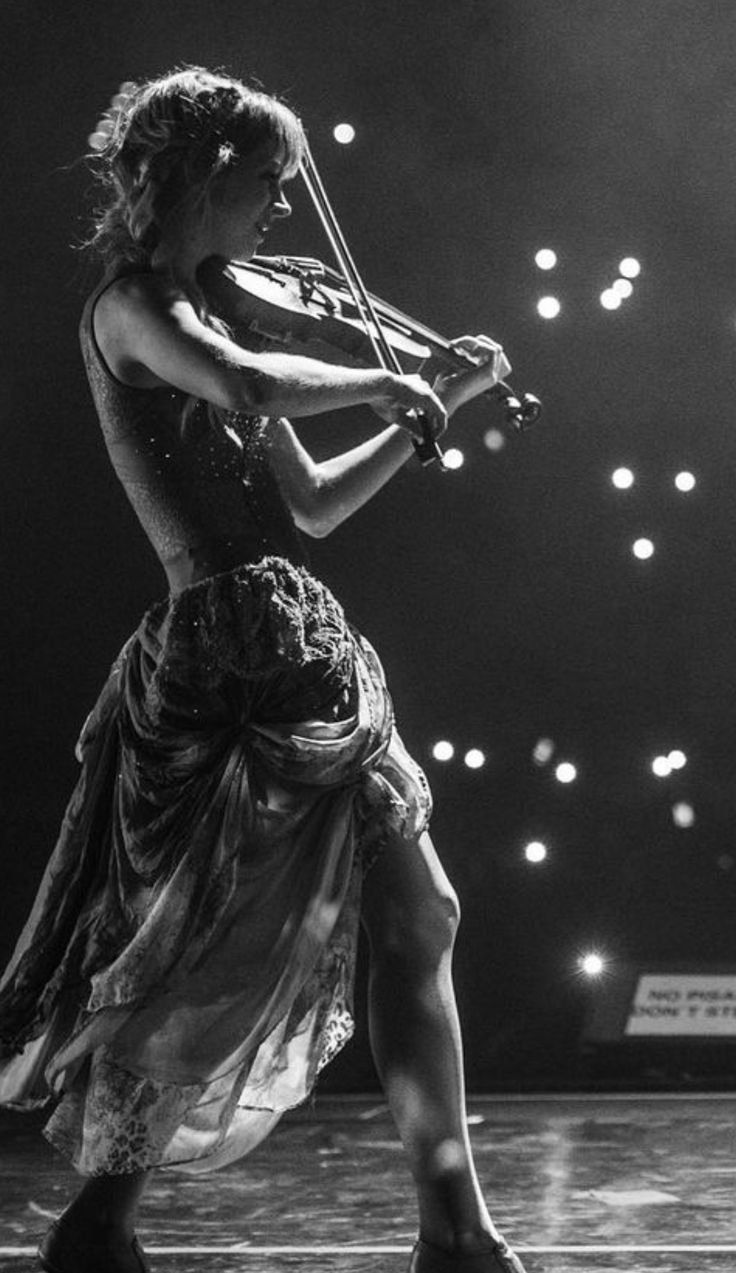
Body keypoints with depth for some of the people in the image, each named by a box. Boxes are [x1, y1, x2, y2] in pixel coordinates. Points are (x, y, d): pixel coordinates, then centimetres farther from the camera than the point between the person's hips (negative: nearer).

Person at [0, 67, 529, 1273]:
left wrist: (430, 412, 22)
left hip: (304, 654, 9)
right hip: (232, 654, -9)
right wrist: (382, 382, -11)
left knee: (416, 923, 10)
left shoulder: (204, 315, 20)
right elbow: (251, 389, -29)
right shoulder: (129, 308, -6)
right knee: (224, 955, -8)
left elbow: (312, 506, 26)